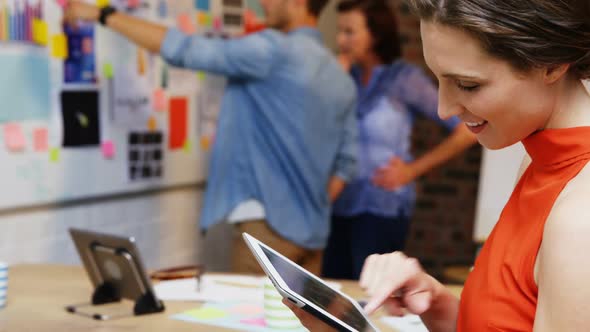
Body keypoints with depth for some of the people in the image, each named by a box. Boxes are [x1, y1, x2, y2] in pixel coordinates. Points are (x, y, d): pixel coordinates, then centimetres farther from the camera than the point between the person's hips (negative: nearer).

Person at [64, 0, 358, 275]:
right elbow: (346, 161, 15)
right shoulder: (342, 79, 13)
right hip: (312, 230, 9)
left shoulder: (276, 50, -12)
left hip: (271, 224, -8)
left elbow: (184, 50, -13)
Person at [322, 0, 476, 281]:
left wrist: (413, 170, -3)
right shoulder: (345, 77, 9)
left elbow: (467, 131, -5)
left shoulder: (404, 78, -5)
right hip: (339, 205, 5)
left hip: (383, 207, -5)